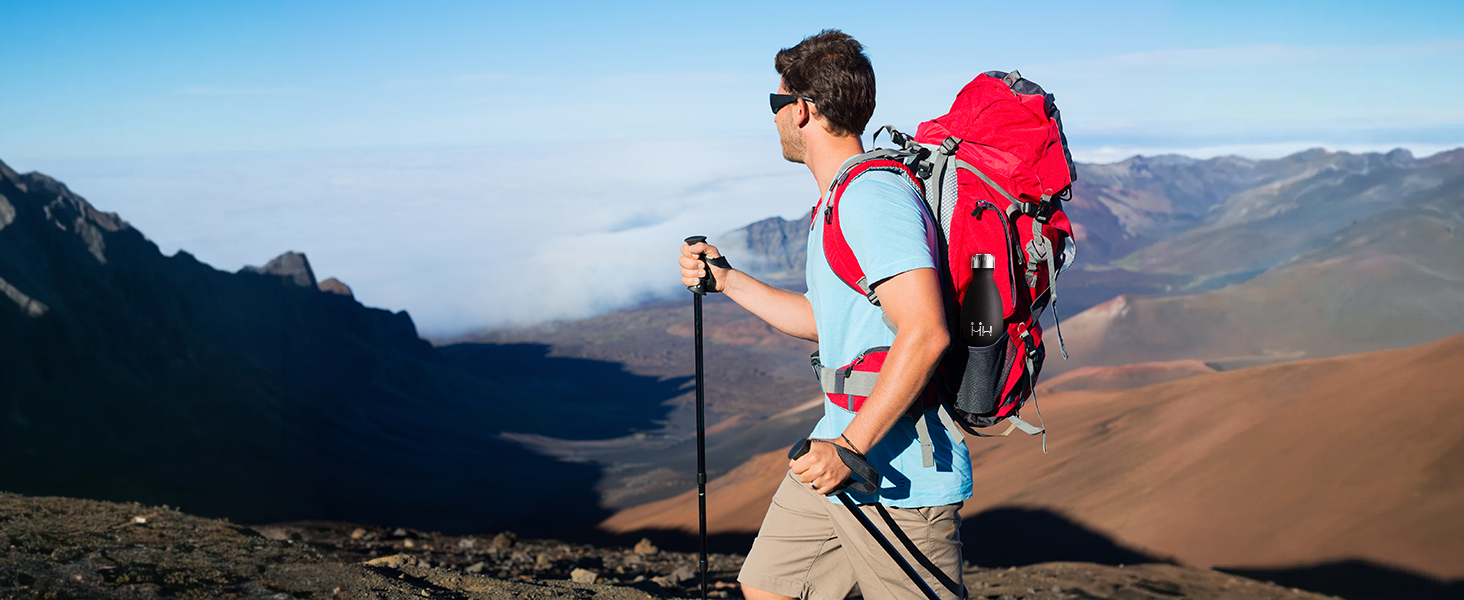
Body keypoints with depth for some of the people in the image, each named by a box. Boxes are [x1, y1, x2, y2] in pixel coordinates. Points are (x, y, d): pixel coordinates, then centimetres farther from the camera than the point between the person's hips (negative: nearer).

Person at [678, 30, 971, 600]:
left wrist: (849, 447, -28)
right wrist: (726, 279, 25)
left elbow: (925, 335, -29)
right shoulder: (841, 201, 15)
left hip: (899, 480, -10)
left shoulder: (873, 198, -19)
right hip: (840, 452, 10)